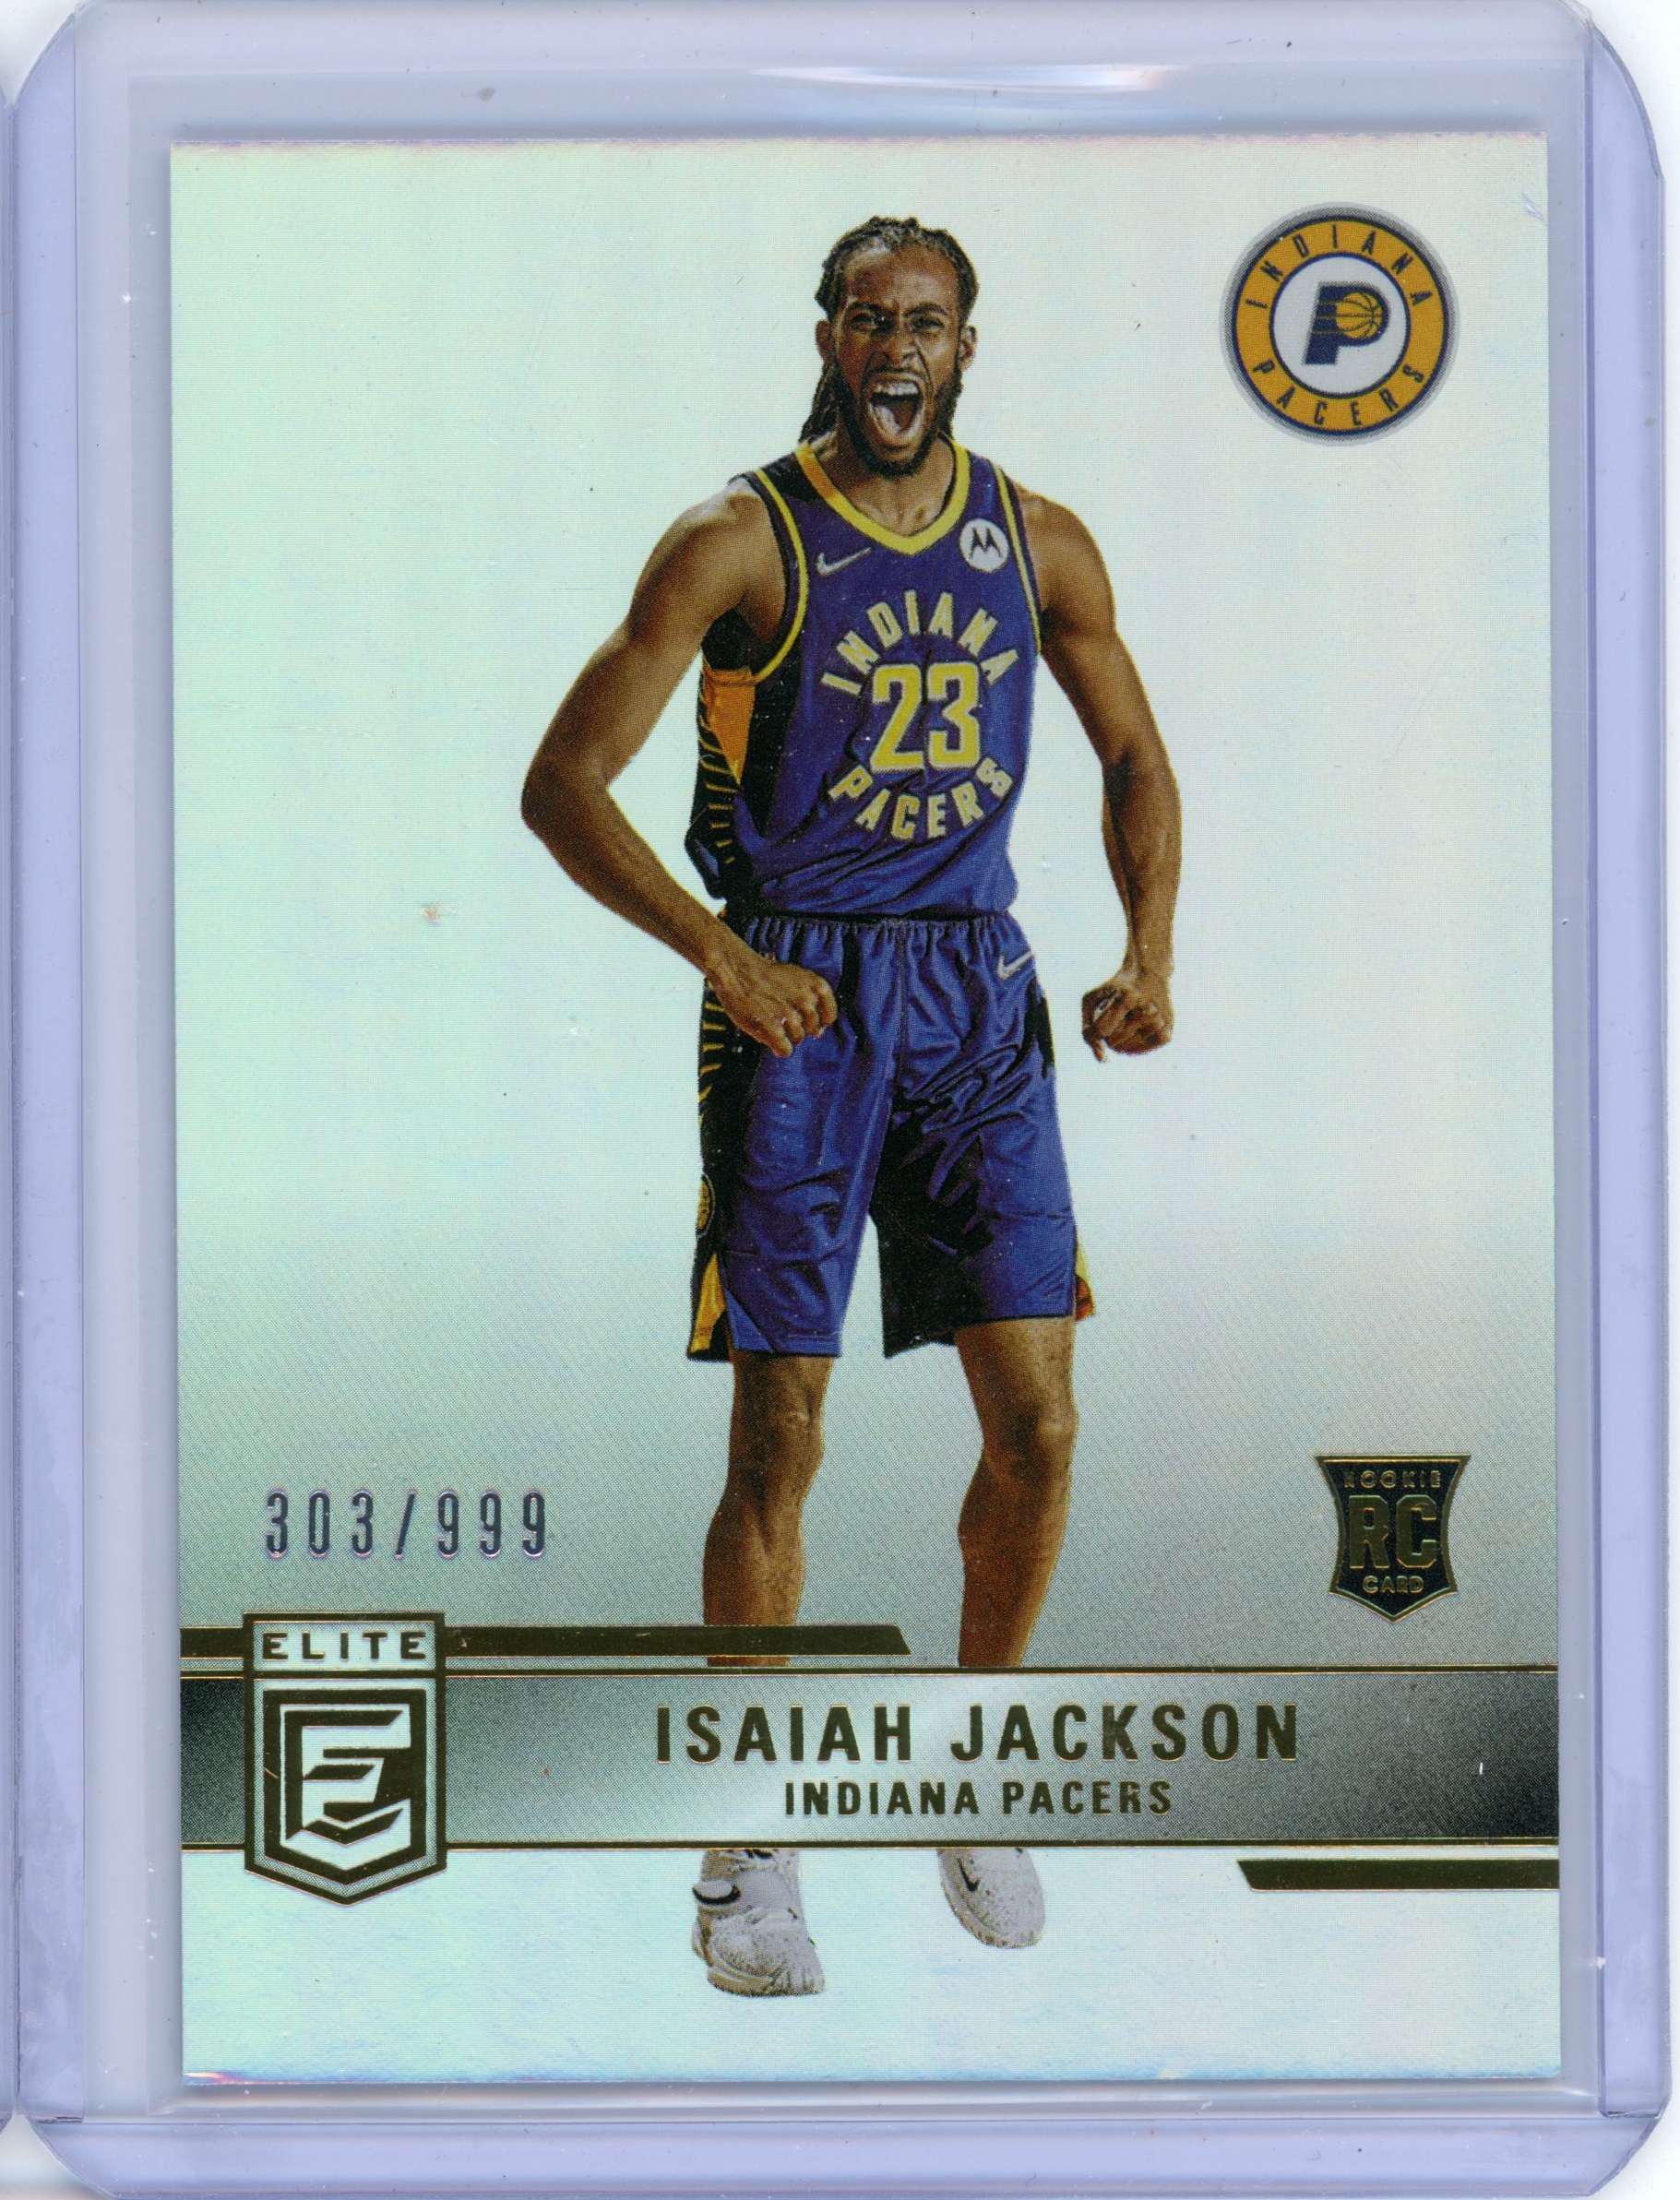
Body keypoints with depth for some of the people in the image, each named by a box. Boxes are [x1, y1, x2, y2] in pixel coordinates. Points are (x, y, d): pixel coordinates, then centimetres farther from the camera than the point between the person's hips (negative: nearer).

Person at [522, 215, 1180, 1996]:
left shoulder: (1039, 545, 6)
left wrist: (1150, 948, 2)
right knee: (779, 1436, -3)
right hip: (796, 996, -4)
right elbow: (563, 782, -11)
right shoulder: (739, 545, -7)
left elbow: (1134, 757, 18)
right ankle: (747, 1842, 11)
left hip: (979, 994, 4)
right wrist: (715, 949, -21)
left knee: (1038, 1424, 0)